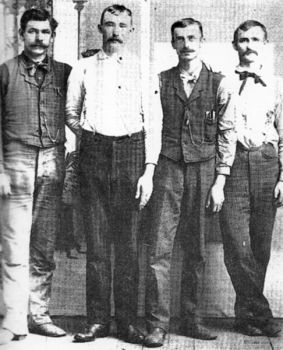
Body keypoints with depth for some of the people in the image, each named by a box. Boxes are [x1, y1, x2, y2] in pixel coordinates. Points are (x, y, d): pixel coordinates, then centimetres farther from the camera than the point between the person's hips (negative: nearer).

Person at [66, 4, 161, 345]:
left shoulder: (142, 69, 7)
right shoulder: (83, 68, 11)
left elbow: (153, 124, 3)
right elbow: (70, 114, 20)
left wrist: (149, 170, -4)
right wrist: (87, 134, 4)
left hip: (131, 152, -1)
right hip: (93, 153, 1)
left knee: (128, 243, 0)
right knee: (96, 242, 2)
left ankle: (127, 321, 8)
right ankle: (98, 319, 10)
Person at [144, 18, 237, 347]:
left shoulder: (218, 84, 5)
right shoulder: (160, 82, 7)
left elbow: (227, 133, 4)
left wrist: (219, 181, -2)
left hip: (203, 168, 0)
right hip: (168, 168, 0)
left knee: (196, 249, 6)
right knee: (159, 248, -5)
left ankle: (191, 319, 17)